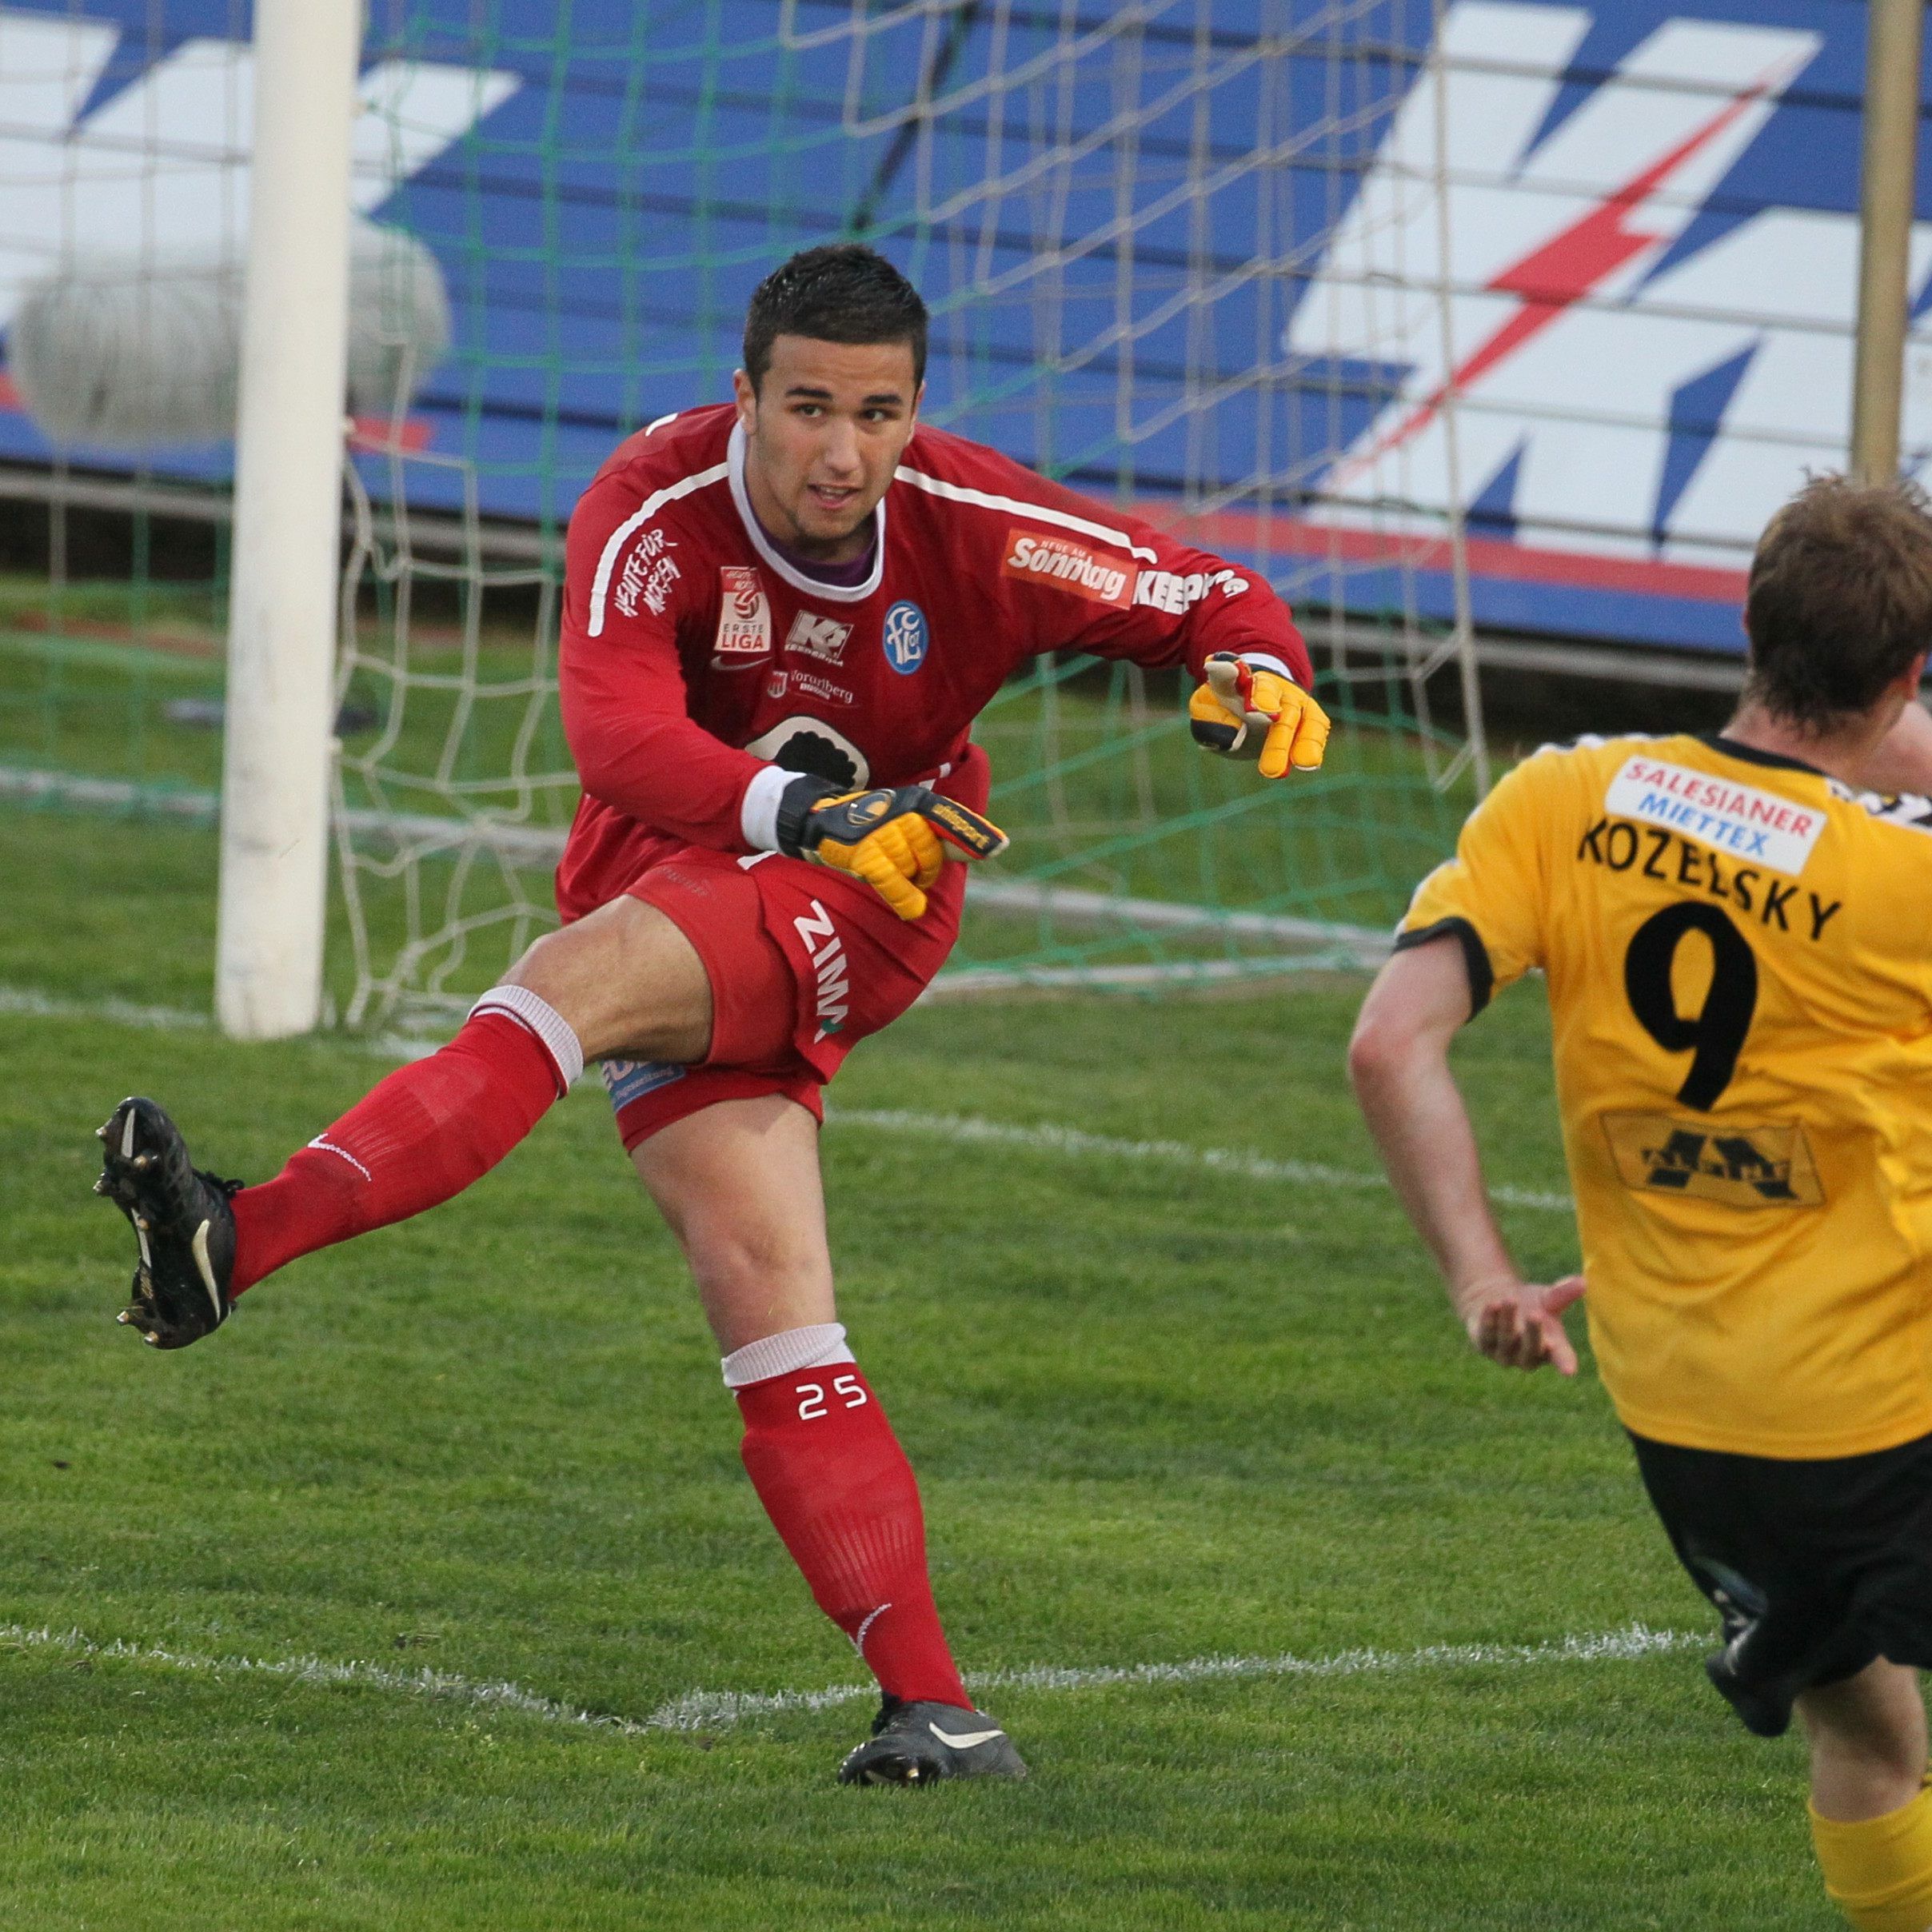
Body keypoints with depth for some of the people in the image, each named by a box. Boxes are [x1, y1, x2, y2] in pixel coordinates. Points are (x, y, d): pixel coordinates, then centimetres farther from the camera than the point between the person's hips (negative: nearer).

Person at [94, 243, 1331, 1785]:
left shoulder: (974, 528, -12)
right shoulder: (658, 511, -15)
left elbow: (1214, 600, -2)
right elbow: (619, 731, -31)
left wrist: (1257, 675, -27)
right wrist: (809, 813, -47)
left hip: (862, 908, -2)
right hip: (681, 865, 2)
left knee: (586, 972, -32)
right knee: (765, 1296, -13)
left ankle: (243, 1241, -46)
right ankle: (935, 1712, -17)